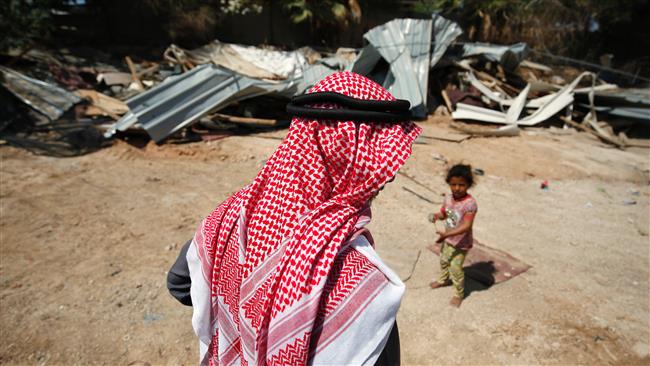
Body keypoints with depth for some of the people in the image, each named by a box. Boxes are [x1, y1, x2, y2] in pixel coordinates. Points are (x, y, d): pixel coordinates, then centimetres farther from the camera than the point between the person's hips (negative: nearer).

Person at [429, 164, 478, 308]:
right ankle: (443, 280, 55)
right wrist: (436, 216, -15)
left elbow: (466, 226, -32)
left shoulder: (470, 203, -29)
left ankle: (459, 293, 28)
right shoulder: (448, 199, -8)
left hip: (461, 243, -7)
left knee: (456, 268, 3)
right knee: (444, 260, 27)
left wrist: (446, 234, -38)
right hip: (448, 239, 7)